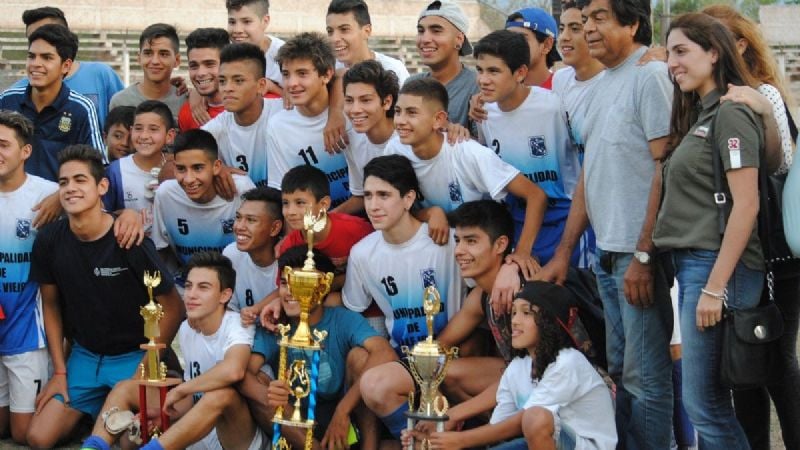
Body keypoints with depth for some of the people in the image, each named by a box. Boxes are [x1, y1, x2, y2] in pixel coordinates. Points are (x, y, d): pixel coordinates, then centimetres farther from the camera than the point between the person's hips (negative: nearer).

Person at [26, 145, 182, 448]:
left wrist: (143, 371, -11)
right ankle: (94, 412, 22)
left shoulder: (129, 241, -22)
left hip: (133, 356, -4)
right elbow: (51, 304, 5)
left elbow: (172, 308, -14)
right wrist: (59, 371, 4)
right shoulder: (49, 240, -10)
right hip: (83, 355, 4)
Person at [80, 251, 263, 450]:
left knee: (222, 393, -39)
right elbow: (195, 391, 12)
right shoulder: (186, 329, 5)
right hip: (200, 431, 8)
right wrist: (167, 413, -9)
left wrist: (179, 391, -26)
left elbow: (232, 371, -41)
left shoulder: (237, 326, -18)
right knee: (125, 388, 3)